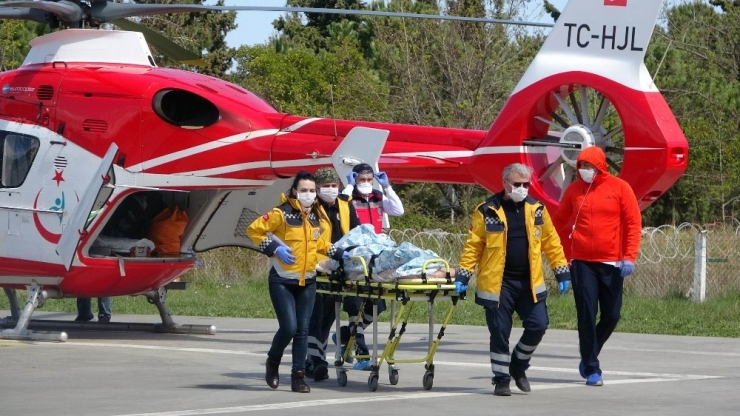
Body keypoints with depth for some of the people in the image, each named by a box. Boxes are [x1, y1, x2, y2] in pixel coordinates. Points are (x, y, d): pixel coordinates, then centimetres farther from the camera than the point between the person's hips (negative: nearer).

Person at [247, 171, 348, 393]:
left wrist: (340, 254, 2)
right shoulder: (282, 214, -12)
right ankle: (273, 362, 15)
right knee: (289, 327, -12)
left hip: (307, 281, 5)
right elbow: (254, 230, -10)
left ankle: (298, 376, 7)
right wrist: (274, 249, -18)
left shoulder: (319, 217, 6)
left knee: (302, 330, 2)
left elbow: (323, 244, 18)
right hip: (282, 280, -5)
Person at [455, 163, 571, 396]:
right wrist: (464, 275, -10)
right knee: (500, 332, 0)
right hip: (498, 284, -3)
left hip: (530, 283, 3)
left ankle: (518, 365, 23)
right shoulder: (488, 211, -4)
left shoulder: (537, 209, 6)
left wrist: (562, 271, 5)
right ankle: (501, 379, 13)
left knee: (538, 326, -2)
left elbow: (551, 241, 9)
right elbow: (473, 245, -4)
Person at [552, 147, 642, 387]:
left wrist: (629, 257, -11)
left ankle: (590, 356, 28)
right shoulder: (574, 190, 4)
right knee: (587, 316, -5)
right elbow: (559, 222, 14)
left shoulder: (619, 188, -1)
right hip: (582, 263, 0)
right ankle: (591, 369, 3)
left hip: (611, 263, 0)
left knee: (611, 316, 5)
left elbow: (633, 223, -3)